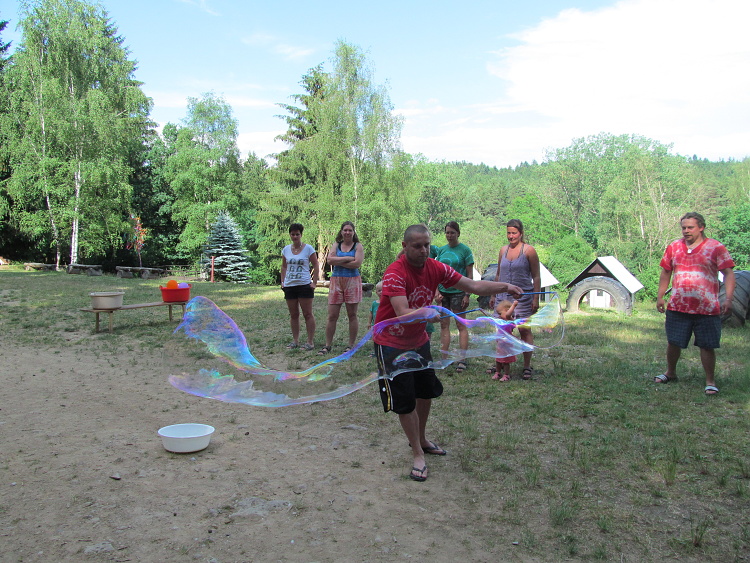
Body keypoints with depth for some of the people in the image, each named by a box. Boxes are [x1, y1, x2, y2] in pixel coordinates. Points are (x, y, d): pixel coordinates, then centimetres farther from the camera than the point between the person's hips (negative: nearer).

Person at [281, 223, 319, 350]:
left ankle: (310, 342, 2)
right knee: (293, 314, 10)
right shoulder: (286, 249, 10)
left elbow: (315, 266, -2)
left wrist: (314, 282, -9)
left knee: (307, 314, -3)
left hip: (304, 285, -5)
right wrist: (282, 281, 8)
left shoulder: (308, 248, -2)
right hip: (289, 286, 5)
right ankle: (295, 340, 19)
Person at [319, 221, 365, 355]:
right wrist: (347, 259, -10)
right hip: (336, 281, 2)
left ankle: (351, 345, 13)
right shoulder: (336, 245, 12)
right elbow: (330, 260, -5)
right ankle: (328, 345, 9)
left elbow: (357, 263, -12)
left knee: (352, 315, 4)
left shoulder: (358, 246, 4)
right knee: (332, 316, 0)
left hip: (353, 282, -2)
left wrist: (338, 262, -7)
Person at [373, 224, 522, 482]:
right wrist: (428, 313, -54)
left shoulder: (435, 268, -8)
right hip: (391, 343, -7)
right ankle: (418, 454, 12)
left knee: (427, 391, 18)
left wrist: (504, 286, -16)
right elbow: (403, 314, -37)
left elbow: (472, 285, -5)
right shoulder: (395, 273, -27)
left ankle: (421, 439, 41)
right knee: (404, 400, -5)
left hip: (418, 340, 7)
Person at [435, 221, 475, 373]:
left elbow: (470, 274, -5)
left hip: (458, 291, -5)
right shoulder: (441, 250, 10)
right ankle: (444, 358, 14)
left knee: (461, 325, 0)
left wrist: (467, 295, -11)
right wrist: (436, 291, -1)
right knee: (444, 325, 7)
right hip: (443, 292, 5)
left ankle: (462, 359, 4)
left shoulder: (464, 250, -3)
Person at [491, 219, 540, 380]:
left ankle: (527, 366, 6)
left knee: (524, 330, -2)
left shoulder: (528, 250, -2)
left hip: (523, 296, -4)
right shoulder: (503, 250, 12)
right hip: (503, 296, 5)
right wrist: (493, 296, 16)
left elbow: (536, 277, -2)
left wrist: (536, 299, -8)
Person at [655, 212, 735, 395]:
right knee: (673, 342, 11)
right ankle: (670, 373, 32)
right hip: (678, 307, 3)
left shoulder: (716, 248, -3)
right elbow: (665, 272, 16)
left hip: (707, 309, -3)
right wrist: (660, 296, 12)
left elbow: (728, 273, -6)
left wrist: (728, 299, -17)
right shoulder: (674, 247, 8)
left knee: (707, 346, 2)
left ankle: (710, 381, 16)